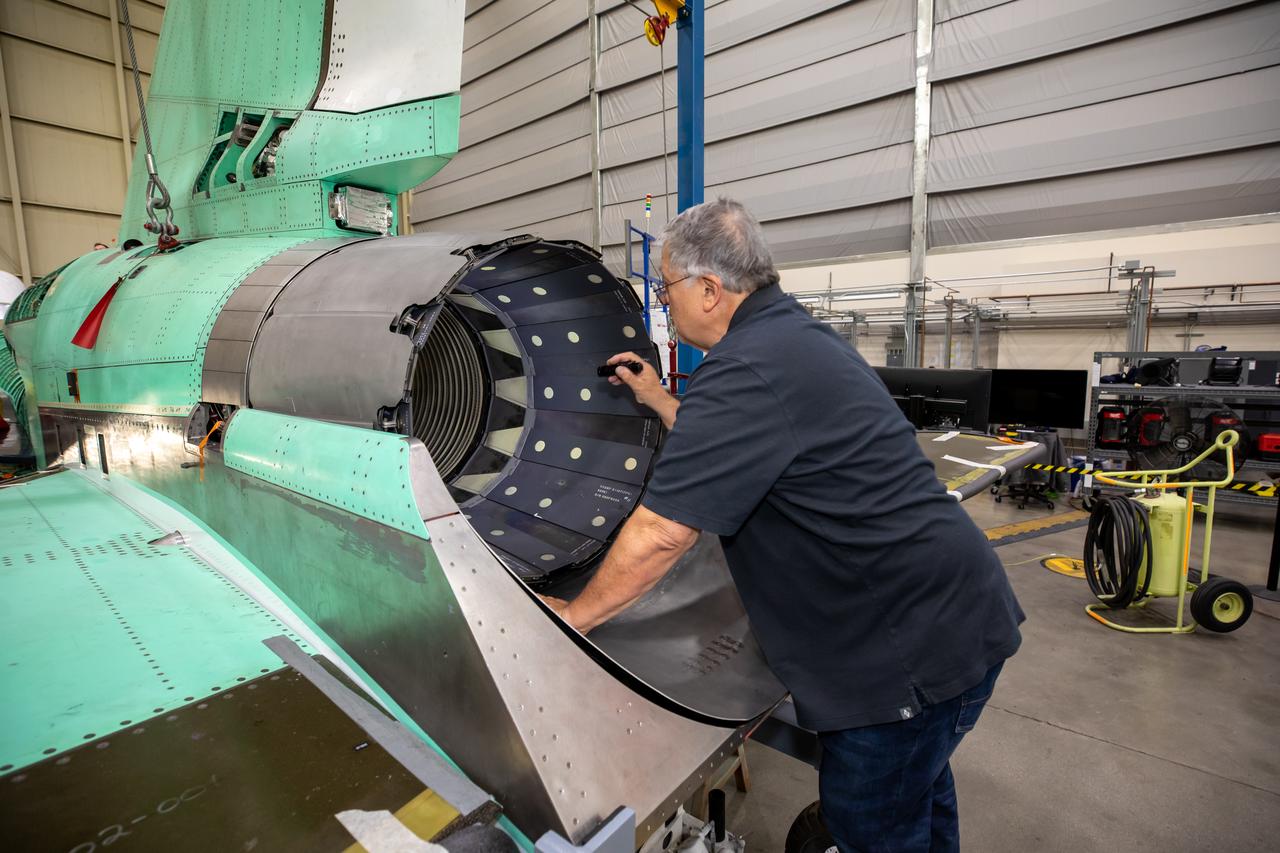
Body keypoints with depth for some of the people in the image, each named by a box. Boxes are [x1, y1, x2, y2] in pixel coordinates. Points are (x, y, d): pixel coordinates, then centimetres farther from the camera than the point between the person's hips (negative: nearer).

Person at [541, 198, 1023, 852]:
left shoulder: (746, 372, -26)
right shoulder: (795, 333, 7)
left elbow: (661, 533, -24)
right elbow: (734, 449, 18)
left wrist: (573, 616, -9)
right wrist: (660, 401, 13)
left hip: (919, 643, -10)